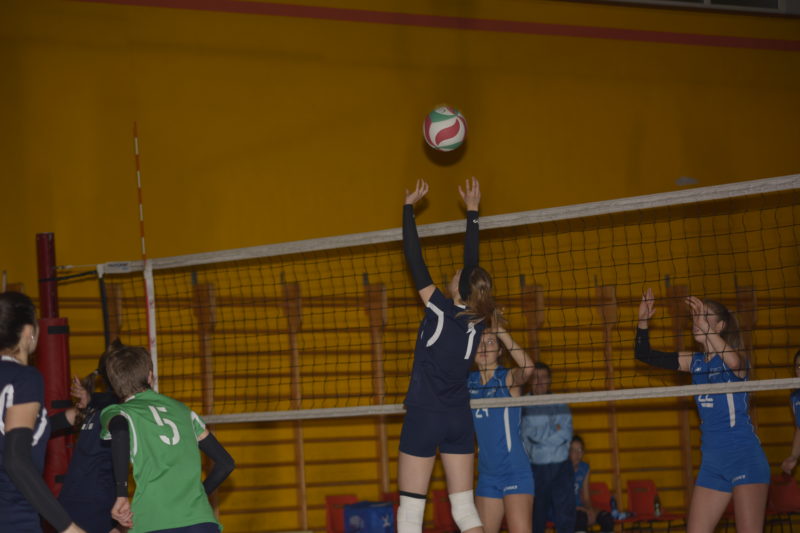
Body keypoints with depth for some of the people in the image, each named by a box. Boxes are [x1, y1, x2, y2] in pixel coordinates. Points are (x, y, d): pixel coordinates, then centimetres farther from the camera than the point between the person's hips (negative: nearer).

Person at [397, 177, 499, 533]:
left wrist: (409, 207, 4)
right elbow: (472, 263, 14)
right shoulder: (478, 321, 2)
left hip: (424, 417, -6)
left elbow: (414, 259, -6)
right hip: (460, 420, 6)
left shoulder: (441, 310, -12)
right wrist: (472, 211, 24)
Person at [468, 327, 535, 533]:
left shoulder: (508, 378, -8)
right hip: (487, 475, 6)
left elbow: (527, 368, -28)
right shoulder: (468, 381, 9)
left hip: (515, 471, -6)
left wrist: (500, 331, -29)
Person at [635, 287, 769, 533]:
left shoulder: (736, 357, -8)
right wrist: (643, 321, -4)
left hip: (745, 458, -7)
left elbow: (735, 362, -34)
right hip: (712, 463, 7)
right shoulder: (694, 361, 10)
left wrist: (706, 328, -37)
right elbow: (645, 354, 10)